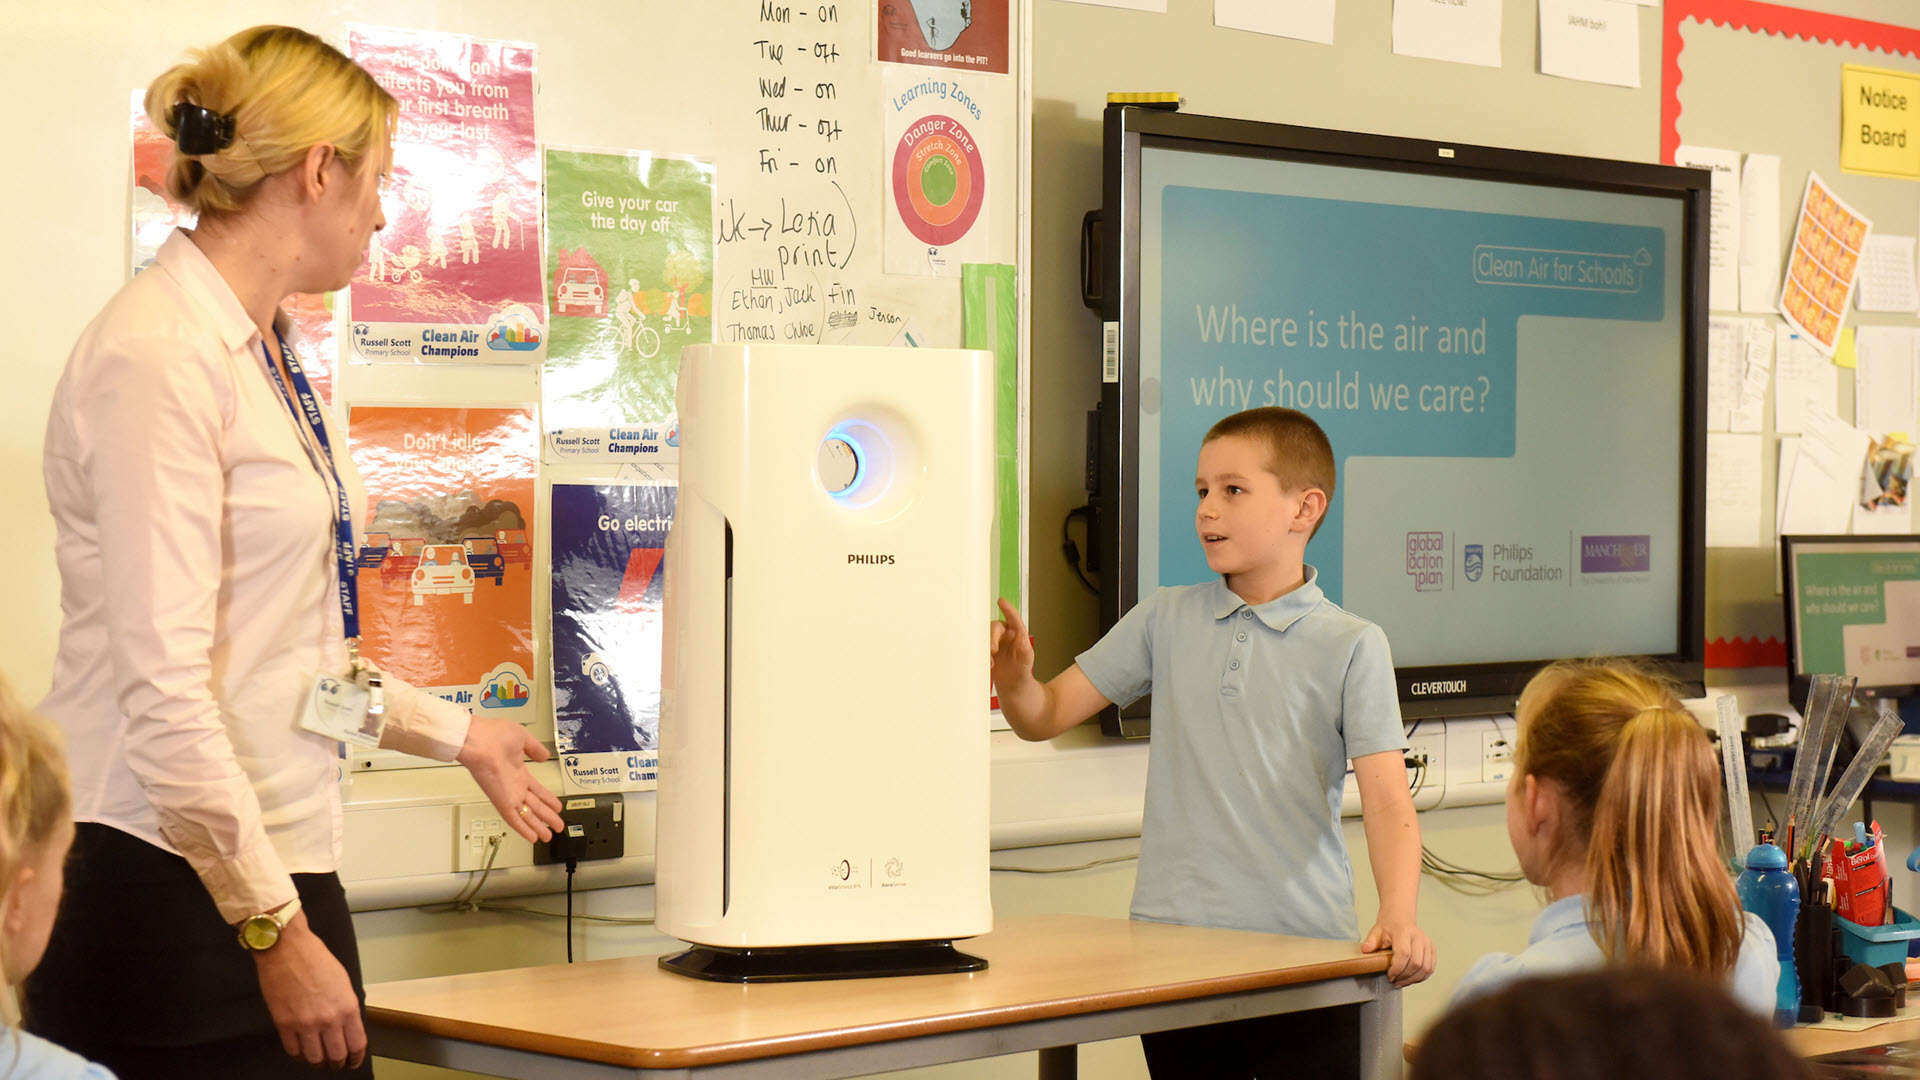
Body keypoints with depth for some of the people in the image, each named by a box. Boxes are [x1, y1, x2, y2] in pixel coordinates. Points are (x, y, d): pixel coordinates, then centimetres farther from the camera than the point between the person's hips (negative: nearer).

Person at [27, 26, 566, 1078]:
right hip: (170, 877, -9)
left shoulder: (264, 351, 13)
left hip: (280, 862, 9)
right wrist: (278, 931, -19)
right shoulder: (160, 358, -15)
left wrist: (459, 734, 32)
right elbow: (162, 688, -19)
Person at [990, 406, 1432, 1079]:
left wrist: (1398, 917, -24)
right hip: (1172, 948, 3)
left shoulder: (1350, 645, -1)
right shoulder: (1166, 620, 9)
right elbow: (1045, 717, 11)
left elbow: (1386, 799, -8)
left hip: (1304, 949, -3)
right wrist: (1014, 679, -12)